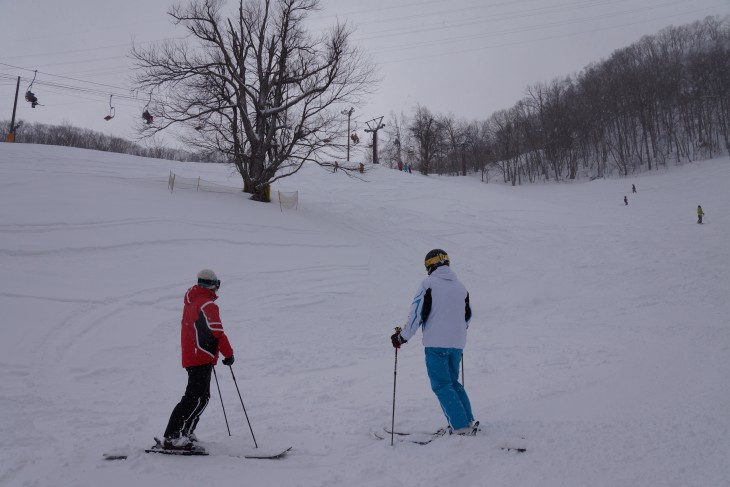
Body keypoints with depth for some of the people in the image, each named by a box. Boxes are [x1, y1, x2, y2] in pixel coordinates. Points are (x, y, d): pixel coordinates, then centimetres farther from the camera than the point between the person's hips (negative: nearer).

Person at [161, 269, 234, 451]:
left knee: (201, 396, 16)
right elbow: (216, 332, -21)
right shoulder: (207, 305, -14)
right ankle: (173, 437, -15)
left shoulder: (190, 301, 15)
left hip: (190, 356, 10)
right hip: (202, 358, -10)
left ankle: (185, 433, 19)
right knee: (197, 398, -11)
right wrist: (229, 354, -14)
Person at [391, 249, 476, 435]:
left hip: (436, 343, -6)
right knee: (453, 382, 19)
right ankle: (468, 421, 14)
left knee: (442, 385, 0)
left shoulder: (428, 283, -5)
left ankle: (461, 426, -5)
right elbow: (468, 316, 24)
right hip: (457, 344, 6)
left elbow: (417, 313, -10)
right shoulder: (460, 286, 14)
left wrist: (403, 336, 0)